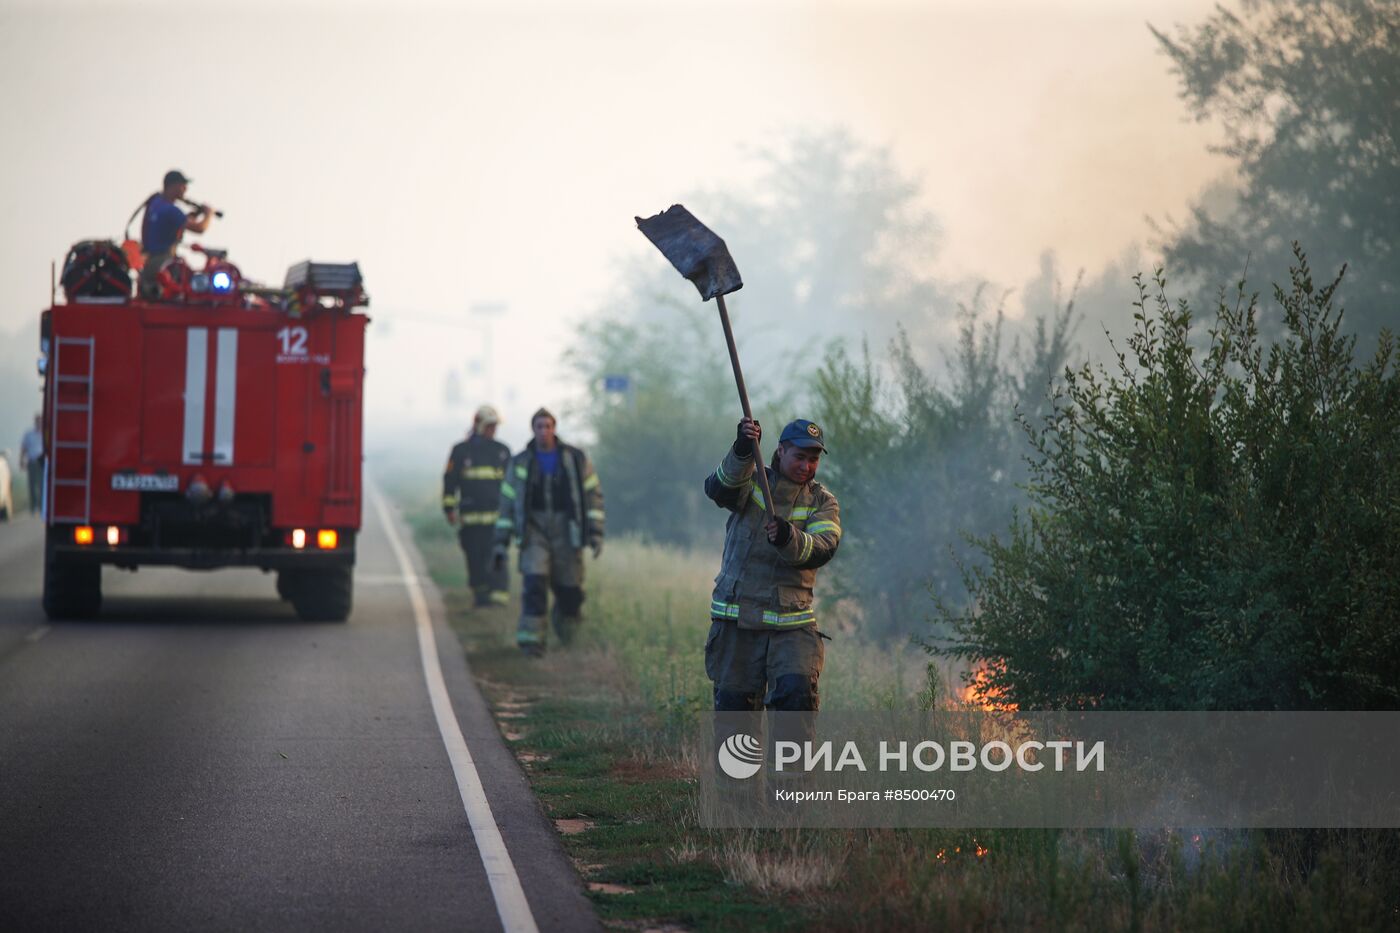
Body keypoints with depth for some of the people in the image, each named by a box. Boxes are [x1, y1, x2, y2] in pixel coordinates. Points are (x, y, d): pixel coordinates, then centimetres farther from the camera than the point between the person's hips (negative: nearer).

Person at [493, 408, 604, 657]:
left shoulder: (575, 459, 3)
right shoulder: (520, 464, 5)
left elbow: (593, 495, 6)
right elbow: (507, 503, 9)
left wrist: (596, 533, -3)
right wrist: (501, 544, 6)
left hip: (566, 531, 0)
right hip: (534, 531, 0)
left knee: (569, 590, 2)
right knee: (534, 583, -18)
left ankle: (566, 627, 32)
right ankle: (531, 639, -17)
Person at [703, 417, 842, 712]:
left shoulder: (823, 502, 7)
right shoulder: (751, 481, 6)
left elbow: (823, 549, -12)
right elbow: (719, 489, -17)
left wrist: (789, 538, -34)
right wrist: (742, 452, -36)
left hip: (792, 624, 0)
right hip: (737, 621, 0)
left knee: (798, 693, -18)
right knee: (733, 704, 3)